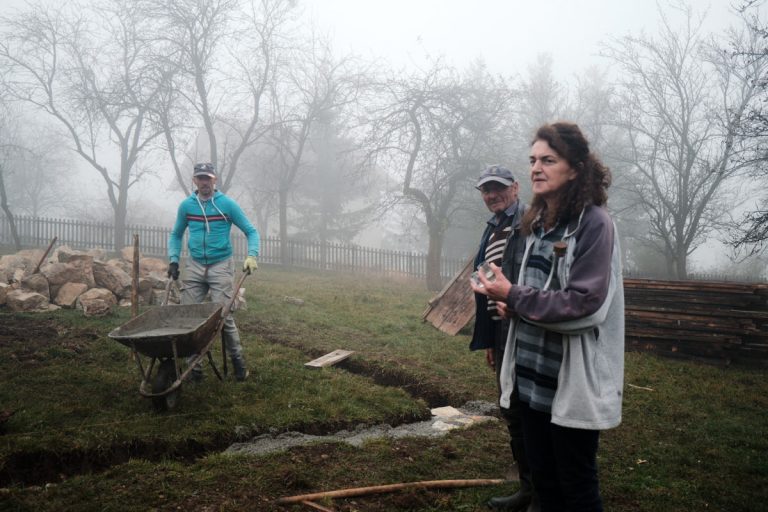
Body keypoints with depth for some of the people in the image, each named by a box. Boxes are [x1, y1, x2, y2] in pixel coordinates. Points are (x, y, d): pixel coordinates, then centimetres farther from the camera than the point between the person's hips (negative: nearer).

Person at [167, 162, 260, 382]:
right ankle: (194, 364, 11)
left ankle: (238, 360, 7)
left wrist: (252, 256, -16)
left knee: (223, 315, -9)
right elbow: (176, 234, 18)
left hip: (221, 266, -4)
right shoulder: (186, 205, 5)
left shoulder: (227, 204, -4)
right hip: (194, 266, 4)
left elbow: (251, 231, -1)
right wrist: (173, 260, 4)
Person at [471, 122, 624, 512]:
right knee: (543, 479, 20)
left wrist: (514, 297, -20)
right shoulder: (537, 223, 10)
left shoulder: (594, 223, -15)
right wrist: (514, 305, 2)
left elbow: (586, 305, -22)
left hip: (573, 382, -8)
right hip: (531, 377, 8)